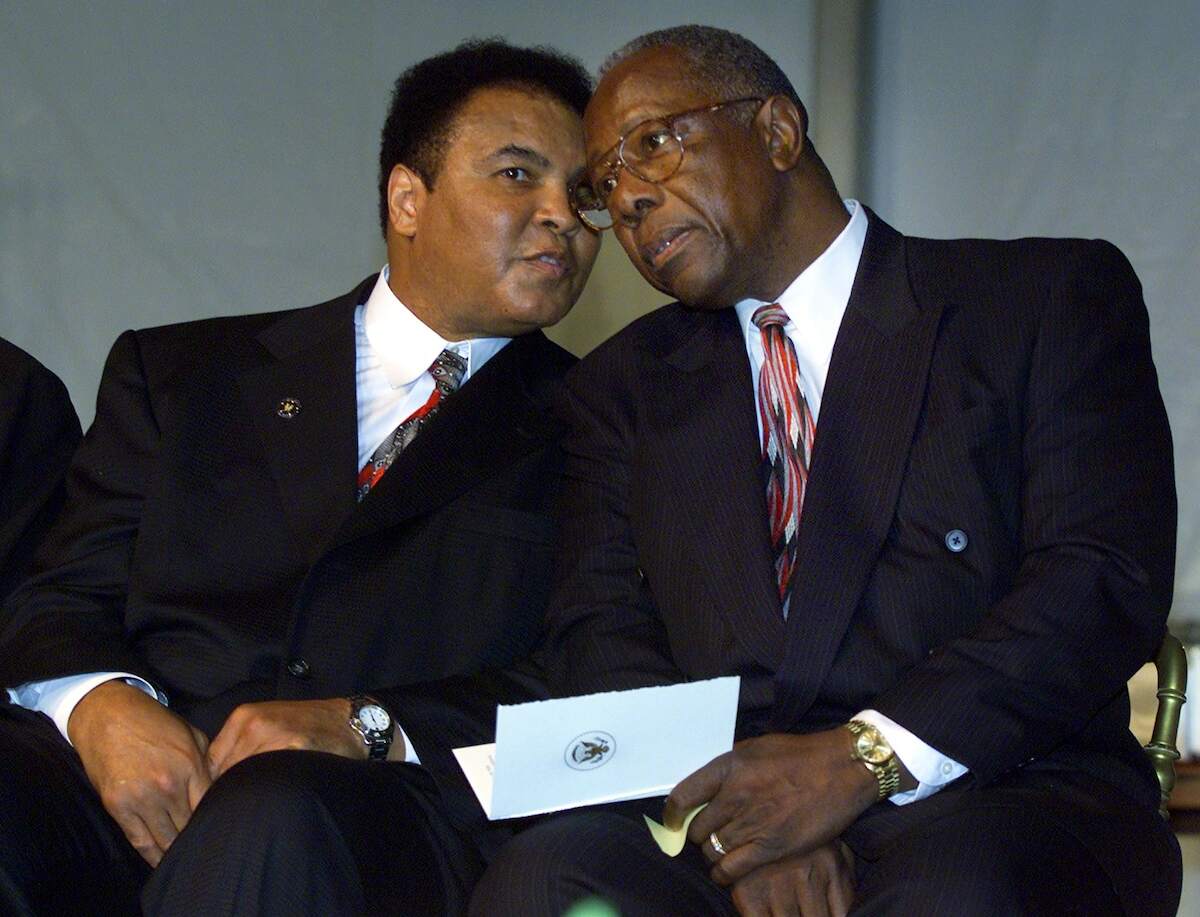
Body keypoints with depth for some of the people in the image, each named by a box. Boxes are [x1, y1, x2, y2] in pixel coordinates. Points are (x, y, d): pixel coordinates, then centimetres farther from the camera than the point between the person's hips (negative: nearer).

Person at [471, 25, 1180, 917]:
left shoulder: (1052, 297, 9)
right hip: (721, 817, 3)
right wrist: (734, 811, -11)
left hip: (1000, 805, -3)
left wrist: (862, 758, -15)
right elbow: (599, 633, 10)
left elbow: (1107, 580, -3)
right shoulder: (624, 384, 22)